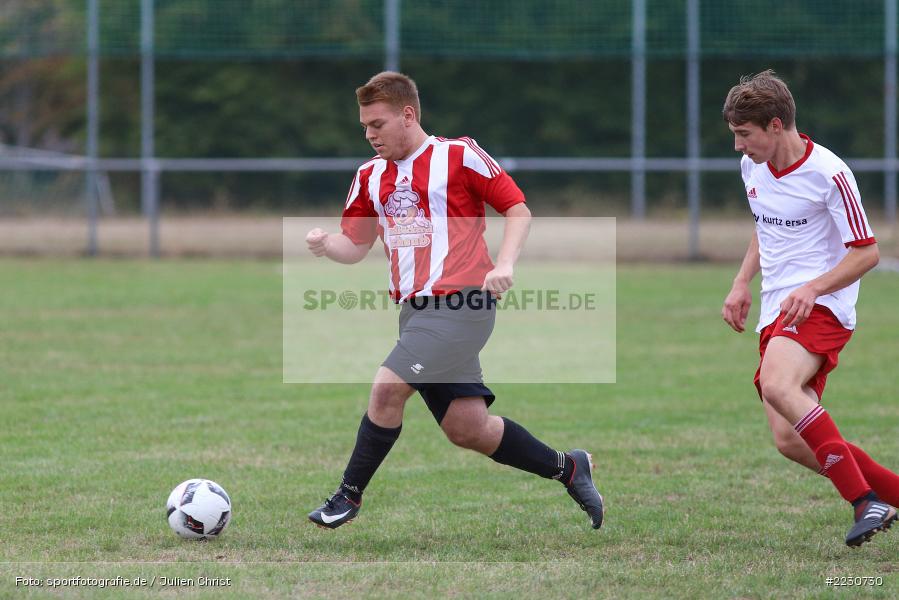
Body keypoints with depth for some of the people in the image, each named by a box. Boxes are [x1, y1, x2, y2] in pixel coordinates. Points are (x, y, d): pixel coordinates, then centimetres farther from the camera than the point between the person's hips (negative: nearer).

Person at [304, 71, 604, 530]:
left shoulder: (458, 155, -4)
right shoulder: (371, 176, 15)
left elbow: (517, 209, -1)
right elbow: (354, 246, 17)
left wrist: (504, 265, -15)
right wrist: (325, 245, -6)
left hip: (462, 302, -7)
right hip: (416, 310, 7)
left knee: (386, 388, -18)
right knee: (467, 429, 3)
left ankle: (349, 495, -2)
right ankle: (566, 468, 22)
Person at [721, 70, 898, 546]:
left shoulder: (828, 174, -13)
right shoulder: (752, 167, 11)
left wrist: (812, 288, -24)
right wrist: (741, 284, 16)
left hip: (820, 307, -8)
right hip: (774, 312, 8)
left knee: (778, 387, -35)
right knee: (789, 441, -6)